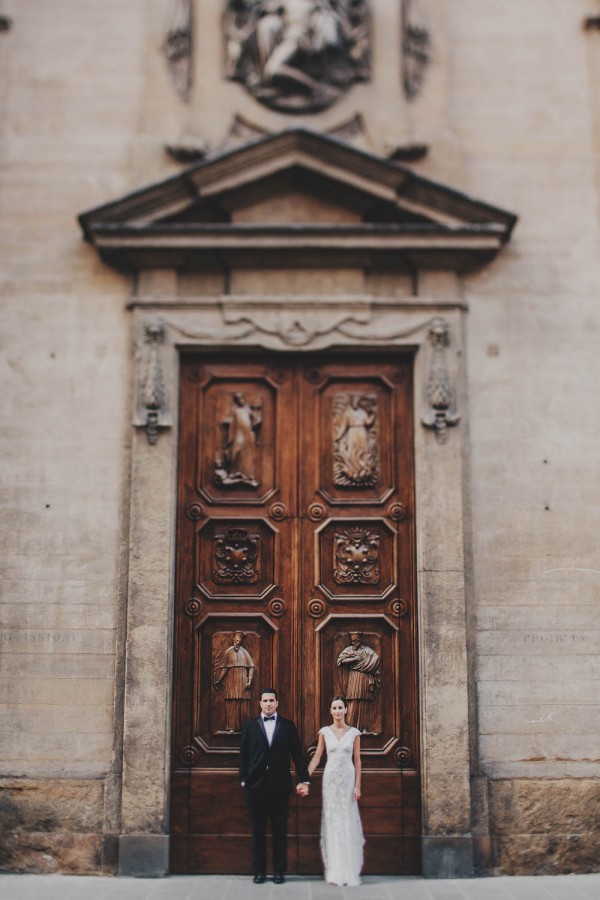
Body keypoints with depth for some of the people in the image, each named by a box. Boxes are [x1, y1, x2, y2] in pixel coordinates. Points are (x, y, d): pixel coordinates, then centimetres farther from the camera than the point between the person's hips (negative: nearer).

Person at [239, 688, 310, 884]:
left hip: (280, 785, 0)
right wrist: (244, 779, -3)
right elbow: (243, 755, 4)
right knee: (258, 830, 6)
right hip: (256, 785, 0)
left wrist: (304, 780, -2)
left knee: (280, 830, 4)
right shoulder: (249, 726, 6)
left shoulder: (288, 725, 5)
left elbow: (297, 754, 3)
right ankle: (259, 871, 14)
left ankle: (278, 871, 13)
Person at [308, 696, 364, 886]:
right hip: (330, 779, 1)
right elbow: (317, 757, 3)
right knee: (331, 822, 3)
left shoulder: (354, 733, 1)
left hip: (348, 779, -1)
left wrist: (358, 786, -3)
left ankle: (349, 871, 12)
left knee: (348, 823, 2)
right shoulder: (324, 732, 3)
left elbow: (357, 761, 2)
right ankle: (334, 871, 11)